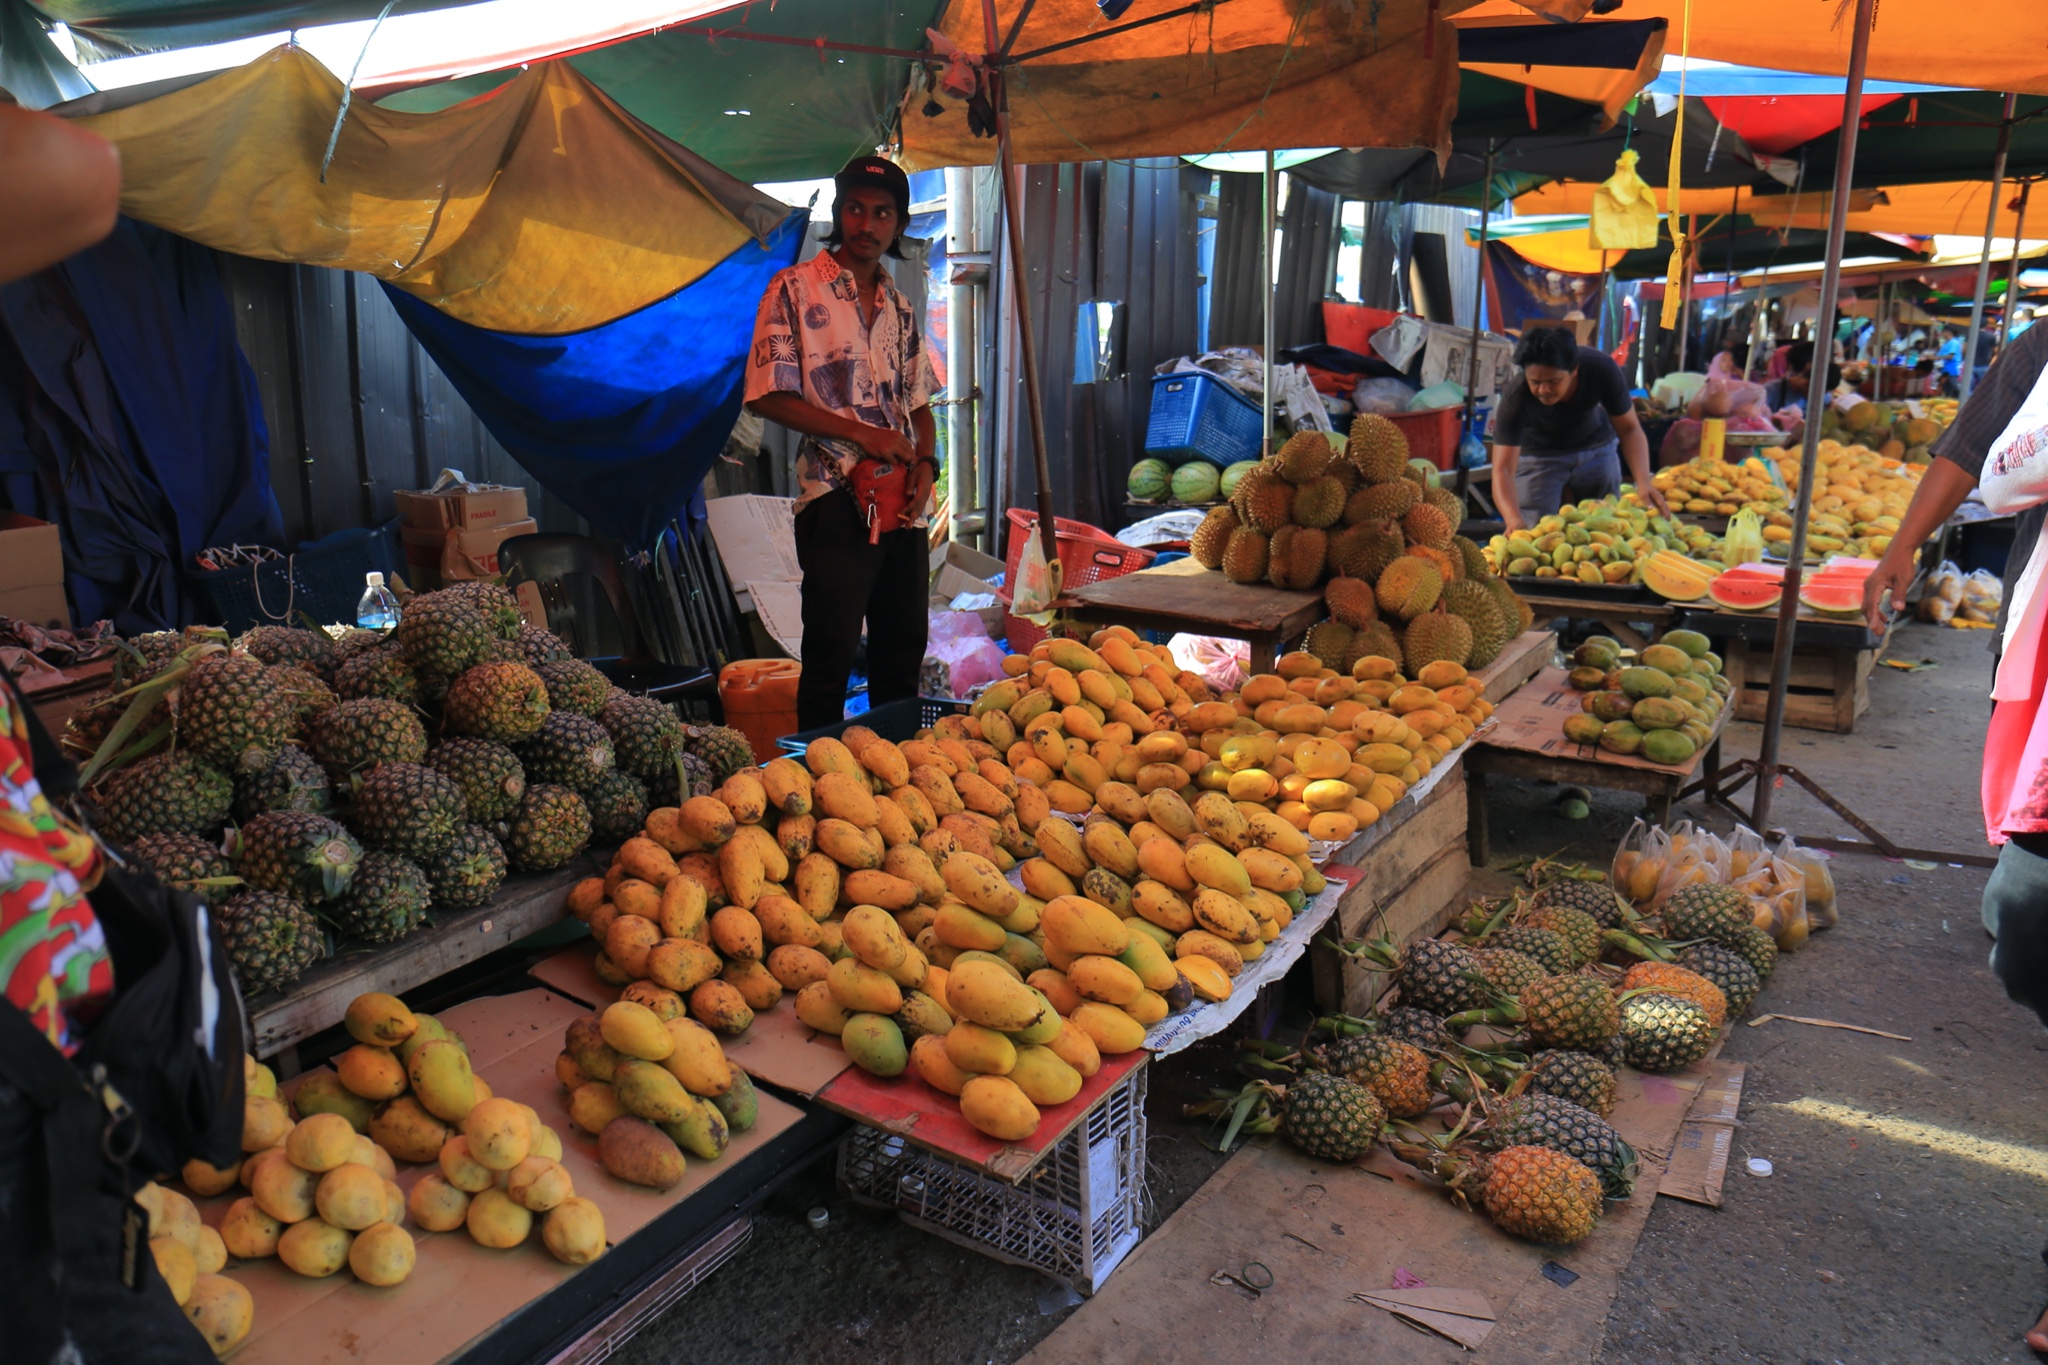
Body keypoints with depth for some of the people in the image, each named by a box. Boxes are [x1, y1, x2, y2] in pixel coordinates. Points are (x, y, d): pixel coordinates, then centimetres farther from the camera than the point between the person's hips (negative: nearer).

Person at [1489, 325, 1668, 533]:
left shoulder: (1601, 369, -30)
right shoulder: (1516, 397, -34)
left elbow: (1629, 428, -20)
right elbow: (1502, 469, -39)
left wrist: (1643, 482, -37)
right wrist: (1514, 521, -57)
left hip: (1597, 447, 2)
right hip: (1540, 453, -2)